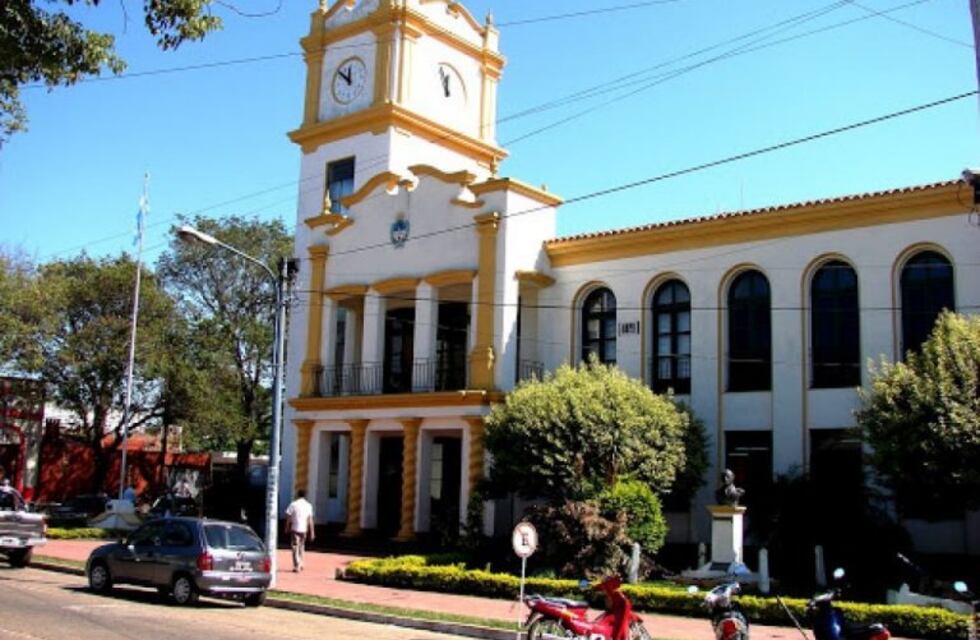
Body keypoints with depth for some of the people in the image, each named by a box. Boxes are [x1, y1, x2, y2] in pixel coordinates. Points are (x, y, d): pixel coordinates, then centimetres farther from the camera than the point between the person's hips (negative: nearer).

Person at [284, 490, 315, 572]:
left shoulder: (293, 504, -5)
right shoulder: (308, 505, 3)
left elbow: (288, 517, -3)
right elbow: (310, 520, 1)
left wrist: (287, 528, 10)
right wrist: (312, 532, 4)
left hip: (295, 529, -3)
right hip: (304, 529, 3)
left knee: (295, 547, 0)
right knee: (301, 547, 20)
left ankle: (297, 567, -7)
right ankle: (301, 564, 24)